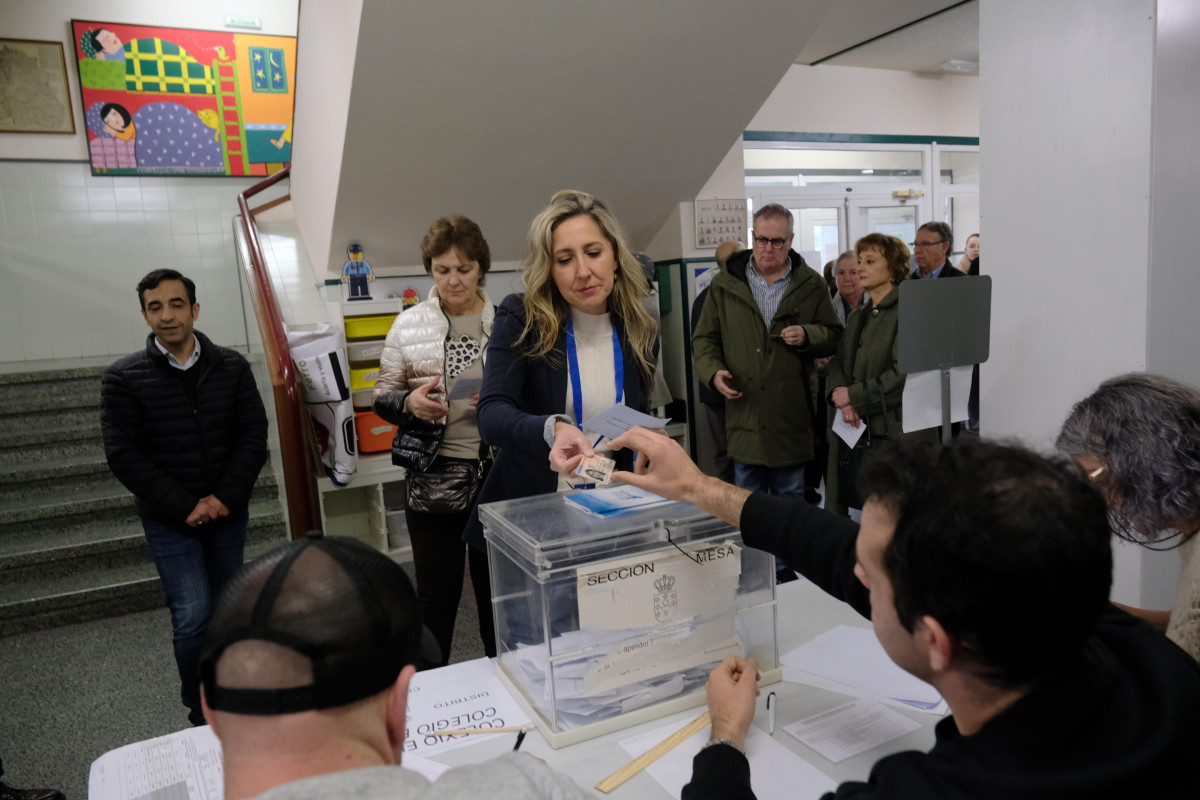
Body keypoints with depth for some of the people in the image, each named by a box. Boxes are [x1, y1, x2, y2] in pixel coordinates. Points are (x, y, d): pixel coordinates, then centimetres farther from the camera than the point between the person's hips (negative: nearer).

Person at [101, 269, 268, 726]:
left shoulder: (232, 367, 1)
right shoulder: (124, 379, -5)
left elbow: (254, 436, 0)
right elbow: (124, 456, -8)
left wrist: (225, 496, -12)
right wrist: (184, 506, -14)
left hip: (227, 513, 3)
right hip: (169, 521, -2)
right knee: (193, 617, -9)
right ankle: (201, 715, 11)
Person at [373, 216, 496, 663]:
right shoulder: (408, 325, 3)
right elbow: (382, 397, 8)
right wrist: (410, 403, -13)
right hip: (433, 476, 0)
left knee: (497, 591, 13)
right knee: (436, 596, 10)